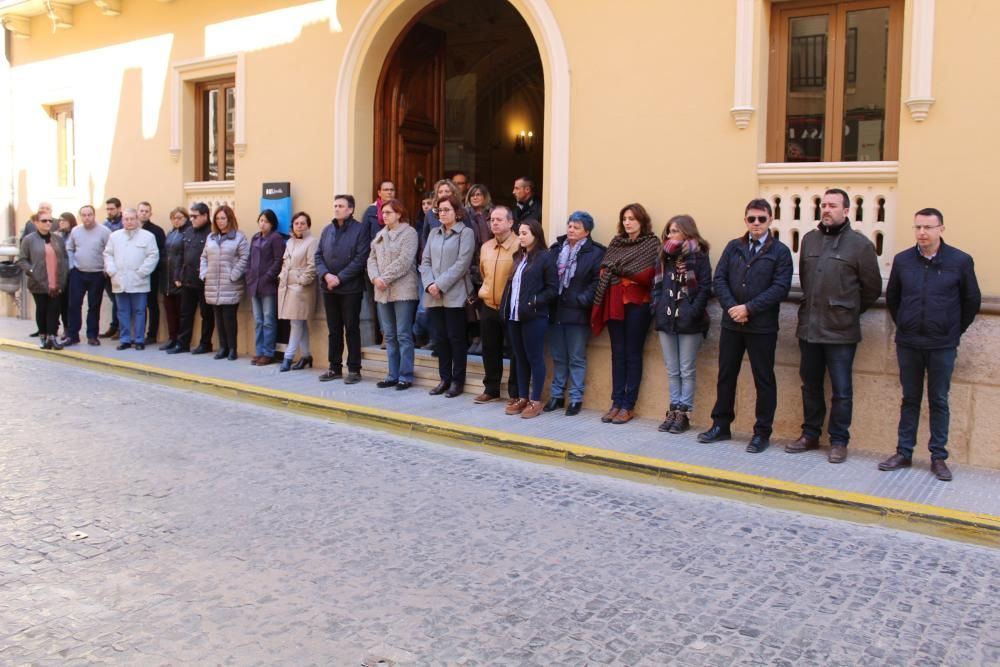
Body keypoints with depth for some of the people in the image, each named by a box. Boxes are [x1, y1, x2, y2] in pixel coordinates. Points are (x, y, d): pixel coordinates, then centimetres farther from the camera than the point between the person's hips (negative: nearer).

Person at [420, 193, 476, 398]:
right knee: (439, 338, 9)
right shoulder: (434, 233, 15)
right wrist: (429, 284, -7)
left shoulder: (466, 233, -3)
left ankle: (457, 381, 10)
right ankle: (444, 379, 19)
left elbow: (461, 264, -12)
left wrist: (440, 284, -15)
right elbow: (425, 262, 10)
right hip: (433, 296, 6)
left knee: (456, 338, 0)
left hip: (455, 295, -5)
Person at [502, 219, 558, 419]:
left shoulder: (545, 257, -6)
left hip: (533, 317, -7)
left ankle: (536, 401, 6)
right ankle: (522, 398, 19)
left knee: (535, 358, -1)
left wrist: (534, 302, -16)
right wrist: (505, 307, 6)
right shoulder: (518, 257, 17)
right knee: (520, 358, 11)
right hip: (514, 316, 7)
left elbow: (553, 288, -8)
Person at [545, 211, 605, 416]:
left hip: (578, 314, -5)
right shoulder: (556, 249, 10)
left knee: (577, 359, 3)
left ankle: (576, 399, 11)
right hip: (555, 311, 5)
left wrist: (582, 300, -17)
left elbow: (597, 282, -11)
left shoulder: (595, 253, -5)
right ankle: (557, 395, 24)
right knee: (558, 357, 13)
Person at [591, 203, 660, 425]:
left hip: (637, 303, -5)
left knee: (633, 354, -1)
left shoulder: (651, 244, 0)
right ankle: (616, 403, 9)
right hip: (614, 303, 5)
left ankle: (628, 406, 3)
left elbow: (649, 276, -9)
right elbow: (604, 269, 14)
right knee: (617, 353, 5)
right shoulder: (616, 242, 16)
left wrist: (621, 270, -11)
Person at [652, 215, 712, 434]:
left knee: (686, 371, 2)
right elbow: (657, 284, 11)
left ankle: (684, 413, 7)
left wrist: (693, 313, -17)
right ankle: (674, 410, 18)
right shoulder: (665, 256, 12)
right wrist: (656, 308, -3)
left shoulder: (698, 256, -4)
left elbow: (705, 288, -10)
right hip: (666, 320, 5)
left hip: (688, 323, -5)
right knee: (672, 370, 11)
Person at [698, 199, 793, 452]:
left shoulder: (780, 251, -2)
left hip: (762, 326, -4)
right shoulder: (733, 247, 9)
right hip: (731, 323, 4)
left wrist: (749, 308, -16)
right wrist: (731, 307, -11)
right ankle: (721, 426, 23)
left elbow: (780, 288, -10)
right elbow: (719, 279, 3)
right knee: (726, 375, 11)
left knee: (764, 380, 4)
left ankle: (762, 433, 14)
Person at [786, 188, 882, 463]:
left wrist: (849, 311, 8)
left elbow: (872, 288, 1)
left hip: (840, 330, -5)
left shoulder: (859, 243, -5)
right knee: (810, 385, 14)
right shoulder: (809, 239, 9)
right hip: (808, 327, 5)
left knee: (841, 390, 2)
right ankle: (810, 434, 26)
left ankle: (839, 441, 13)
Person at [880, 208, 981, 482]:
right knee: (909, 400, 10)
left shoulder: (961, 261, -5)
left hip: (942, 346, -2)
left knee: (939, 402, 6)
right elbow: (892, 298, 15)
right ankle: (904, 453, 17)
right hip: (908, 345, 2)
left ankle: (938, 457, 14)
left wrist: (955, 331, 7)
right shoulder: (902, 260, 1)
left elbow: (972, 301, 5)